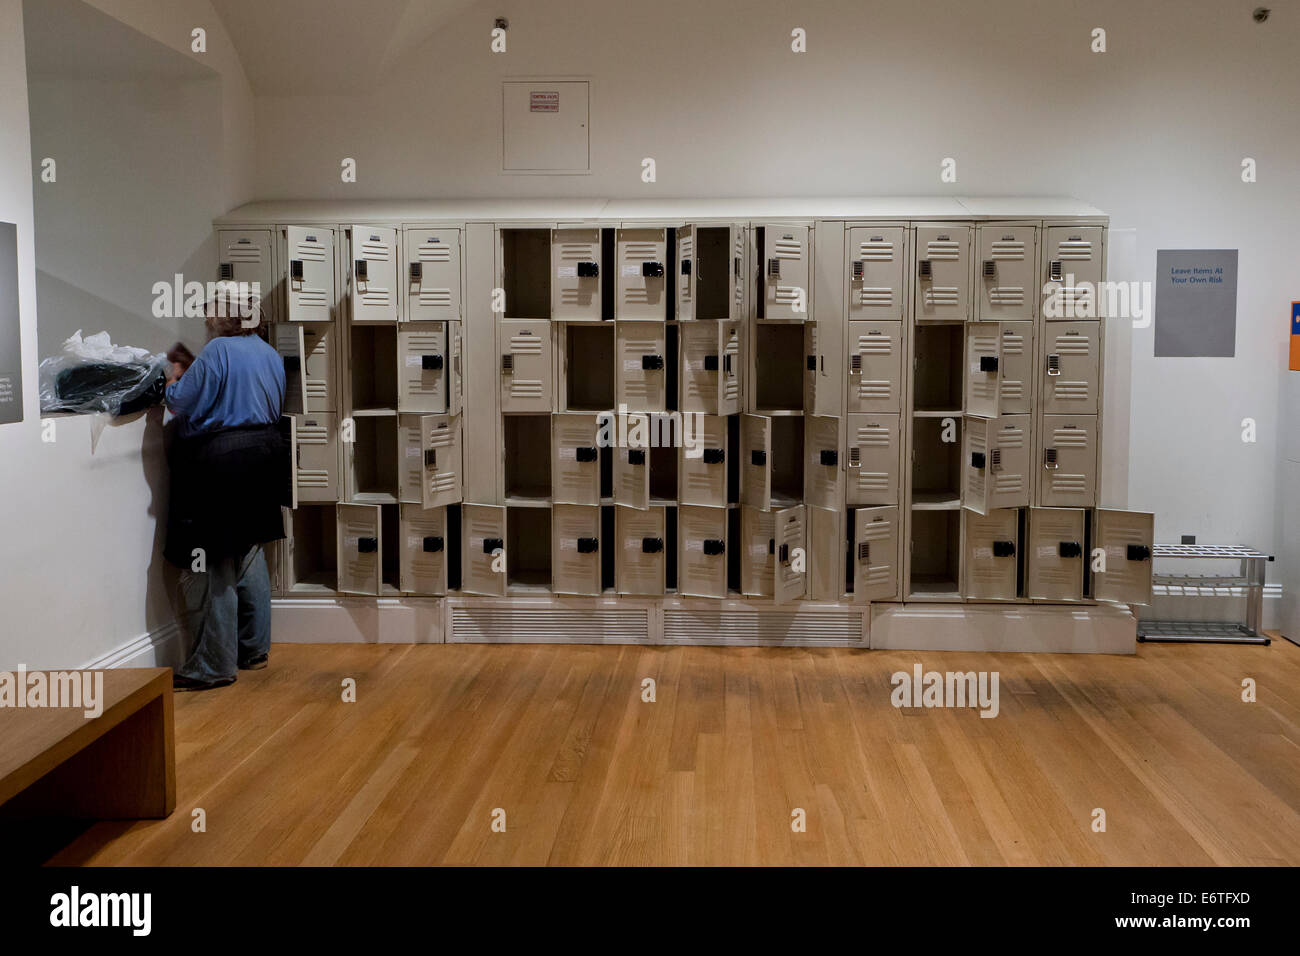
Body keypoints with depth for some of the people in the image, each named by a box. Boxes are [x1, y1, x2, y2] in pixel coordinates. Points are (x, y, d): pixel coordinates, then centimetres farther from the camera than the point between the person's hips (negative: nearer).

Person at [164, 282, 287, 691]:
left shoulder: (217, 351, -14)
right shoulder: (270, 354, 12)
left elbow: (181, 404, -14)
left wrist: (174, 379, 8)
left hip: (219, 462, -9)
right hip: (261, 457, 9)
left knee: (212, 565, -2)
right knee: (248, 554, 16)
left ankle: (214, 664, 2)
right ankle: (254, 649, 23)